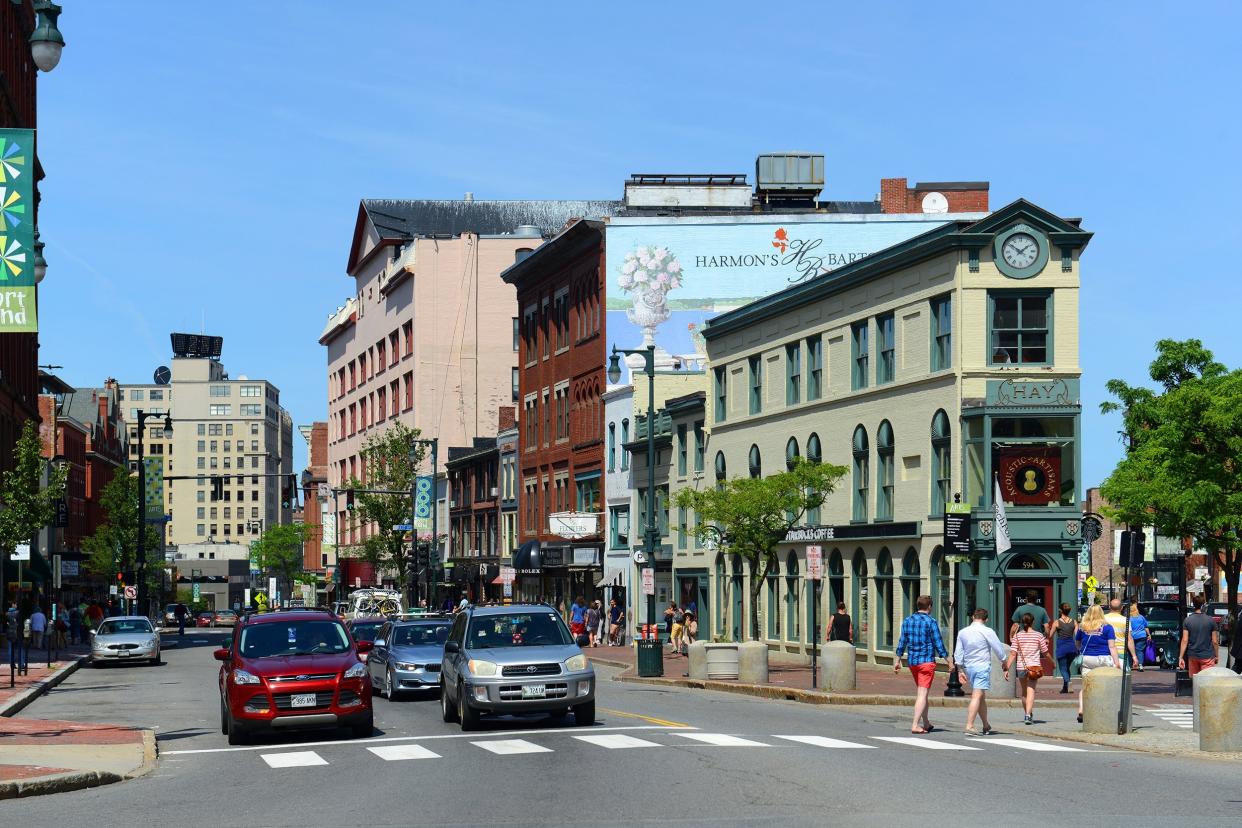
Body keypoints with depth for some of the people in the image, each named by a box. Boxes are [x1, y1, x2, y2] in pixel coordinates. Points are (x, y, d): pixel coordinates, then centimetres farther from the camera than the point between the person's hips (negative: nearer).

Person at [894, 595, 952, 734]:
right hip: (927, 661, -6)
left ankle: (926, 724, 26)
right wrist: (949, 661, -1)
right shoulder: (931, 622, -10)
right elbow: (938, 644, -9)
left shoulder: (907, 621, 6)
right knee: (922, 694, -6)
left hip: (912, 661, 6)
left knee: (921, 692, 18)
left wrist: (897, 661, 15)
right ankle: (915, 725, -15)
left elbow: (902, 643, 9)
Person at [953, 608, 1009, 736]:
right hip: (983, 667, -6)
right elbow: (1000, 651, -3)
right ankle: (969, 727, -18)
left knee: (982, 697, 17)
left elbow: (958, 653, 10)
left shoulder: (962, 632, 7)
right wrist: (1006, 668, 8)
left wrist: (960, 670, 17)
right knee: (977, 697, -9)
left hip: (969, 667, 6)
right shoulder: (987, 632, -8)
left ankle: (986, 727, 25)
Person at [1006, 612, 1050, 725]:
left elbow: (1013, 654, -4)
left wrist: (1007, 668, -2)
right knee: (1031, 691, -7)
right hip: (1034, 666, -2)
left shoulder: (1017, 636, 0)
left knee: (1024, 692, 17)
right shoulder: (1039, 636, -2)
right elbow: (1045, 652, 3)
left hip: (1021, 667, 2)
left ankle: (1027, 714, 31)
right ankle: (1028, 715, -22)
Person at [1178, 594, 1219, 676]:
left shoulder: (1187, 620, -4)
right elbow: (1215, 641, -3)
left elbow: (1185, 641, -7)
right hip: (1207, 657, -2)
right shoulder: (1210, 620, -7)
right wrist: (1216, 655, 11)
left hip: (1193, 656, 2)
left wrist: (1181, 657, -4)